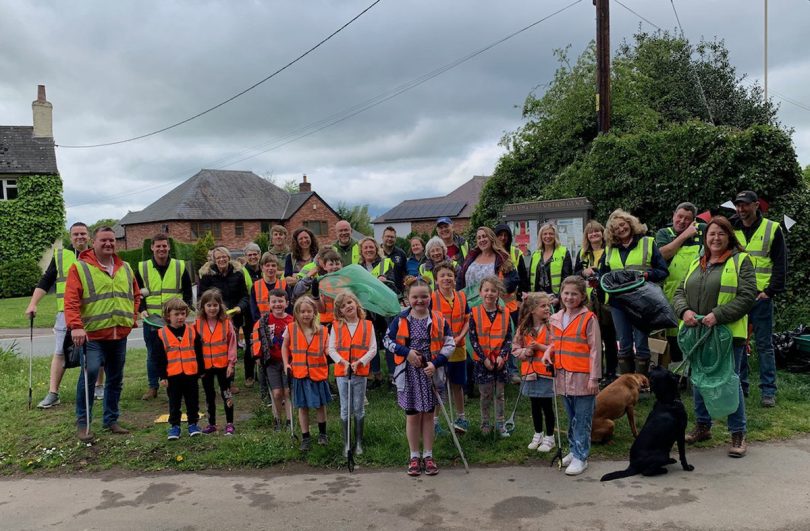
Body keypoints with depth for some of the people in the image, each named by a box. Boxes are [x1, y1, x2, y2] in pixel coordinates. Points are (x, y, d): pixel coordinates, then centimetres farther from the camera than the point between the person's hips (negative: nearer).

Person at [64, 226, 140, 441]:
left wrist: (132, 317, 11)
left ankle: (111, 420, 25)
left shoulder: (125, 268, 12)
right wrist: (76, 326, -24)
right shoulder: (80, 268, -5)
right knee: (89, 375, -16)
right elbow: (71, 301, -13)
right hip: (93, 336, -5)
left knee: (116, 379, 12)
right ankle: (83, 423, -1)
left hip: (120, 336, 6)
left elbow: (136, 295, 23)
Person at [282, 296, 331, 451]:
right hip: (299, 374, 0)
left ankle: (322, 434, 33)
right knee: (303, 407, 8)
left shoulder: (322, 330, -7)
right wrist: (286, 364, 2)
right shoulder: (291, 329, -5)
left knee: (320, 405, 13)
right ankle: (305, 438, 20)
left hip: (318, 374, 0)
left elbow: (328, 350, -2)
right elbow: (285, 346, 10)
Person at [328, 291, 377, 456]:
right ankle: (346, 444, 16)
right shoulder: (336, 326, 2)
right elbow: (331, 348, -1)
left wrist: (359, 362, -17)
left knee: (359, 409, 8)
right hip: (341, 372, 1)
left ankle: (359, 442, 21)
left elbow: (373, 349, -4)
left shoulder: (367, 325, -1)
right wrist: (343, 361, -17)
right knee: (345, 409, 7)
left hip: (360, 372, -1)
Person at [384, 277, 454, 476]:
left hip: (430, 373, 0)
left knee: (428, 414, 10)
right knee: (412, 415, 8)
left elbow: (449, 343, -4)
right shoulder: (400, 320, -4)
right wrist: (406, 352, -13)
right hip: (409, 373, 0)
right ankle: (415, 456, 21)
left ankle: (428, 456, 22)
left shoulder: (438, 320, -4)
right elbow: (387, 340, 0)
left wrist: (435, 363, -16)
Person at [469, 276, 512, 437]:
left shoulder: (505, 313, -1)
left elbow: (508, 337, 0)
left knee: (499, 393, 10)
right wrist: (484, 358, -12)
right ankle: (485, 423, 22)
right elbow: (473, 338, -7)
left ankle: (500, 424, 21)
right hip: (482, 360, -2)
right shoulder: (475, 313, -6)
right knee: (485, 394, 7)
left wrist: (502, 355, -13)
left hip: (500, 360, 2)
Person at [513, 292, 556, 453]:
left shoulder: (551, 327, -11)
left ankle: (549, 437, 21)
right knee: (535, 405, 17)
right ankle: (538, 434, 34)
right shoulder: (523, 329, 1)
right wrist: (527, 351, -15)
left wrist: (540, 347, -21)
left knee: (547, 406, 5)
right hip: (530, 372, 4)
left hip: (546, 372, -4)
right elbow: (515, 349, 2)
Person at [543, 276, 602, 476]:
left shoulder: (589, 318, -9)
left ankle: (580, 457, 11)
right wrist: (549, 352, 0)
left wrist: (594, 377, -12)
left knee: (582, 420, 2)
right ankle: (574, 450, 30)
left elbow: (595, 350, -9)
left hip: (582, 377, -6)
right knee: (571, 418, 18)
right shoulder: (555, 319, 9)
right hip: (563, 376, 6)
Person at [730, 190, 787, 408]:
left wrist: (770, 291, -9)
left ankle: (768, 391, 7)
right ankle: (739, 385, 18)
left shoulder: (772, 229, 2)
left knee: (764, 344, 1)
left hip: (760, 296, -3)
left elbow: (780, 264, 1)